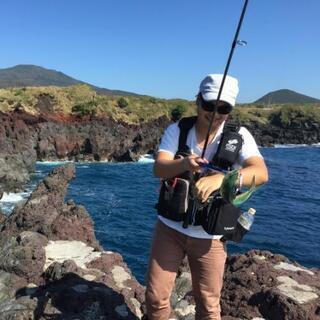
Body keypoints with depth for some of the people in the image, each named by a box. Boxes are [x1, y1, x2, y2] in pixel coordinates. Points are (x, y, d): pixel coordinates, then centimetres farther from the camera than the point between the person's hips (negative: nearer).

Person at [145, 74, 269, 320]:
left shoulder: (239, 136, -11)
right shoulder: (176, 130, -6)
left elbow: (261, 173, -27)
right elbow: (158, 169, -18)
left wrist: (220, 177, -45)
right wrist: (184, 164, -39)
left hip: (209, 235, -1)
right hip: (170, 227, 1)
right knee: (156, 296, 10)